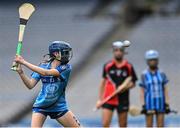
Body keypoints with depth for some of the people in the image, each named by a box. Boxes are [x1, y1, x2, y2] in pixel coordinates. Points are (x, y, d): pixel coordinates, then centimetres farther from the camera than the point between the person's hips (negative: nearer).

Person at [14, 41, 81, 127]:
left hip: (59, 106, 0)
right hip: (41, 106, 0)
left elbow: (46, 73, -26)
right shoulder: (43, 66, -4)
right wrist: (20, 72, -25)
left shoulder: (66, 68, -13)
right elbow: (30, 85, -9)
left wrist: (24, 62, -28)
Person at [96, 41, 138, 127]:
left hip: (123, 100, 0)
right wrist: (100, 99, 10)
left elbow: (133, 83, 8)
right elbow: (103, 82, 12)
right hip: (108, 100, 0)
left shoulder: (129, 67, 0)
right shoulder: (108, 66, 3)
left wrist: (126, 87, -14)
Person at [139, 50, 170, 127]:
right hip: (149, 103, -2)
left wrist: (167, 104, -2)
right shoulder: (144, 75, -2)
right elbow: (142, 91, -1)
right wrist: (143, 106, -8)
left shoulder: (162, 74, 4)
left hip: (160, 103, 2)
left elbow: (165, 90, 5)